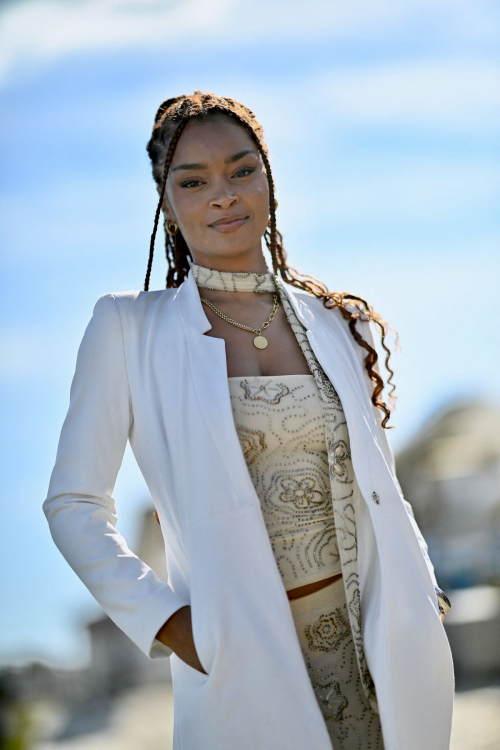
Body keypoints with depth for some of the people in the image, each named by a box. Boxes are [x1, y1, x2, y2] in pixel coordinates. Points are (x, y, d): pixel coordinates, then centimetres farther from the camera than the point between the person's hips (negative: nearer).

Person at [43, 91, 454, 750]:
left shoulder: (337, 324, 9)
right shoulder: (129, 327, -1)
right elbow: (75, 503, -2)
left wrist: (421, 594, 2)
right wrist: (161, 619, -13)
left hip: (382, 654, 3)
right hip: (243, 664, -3)